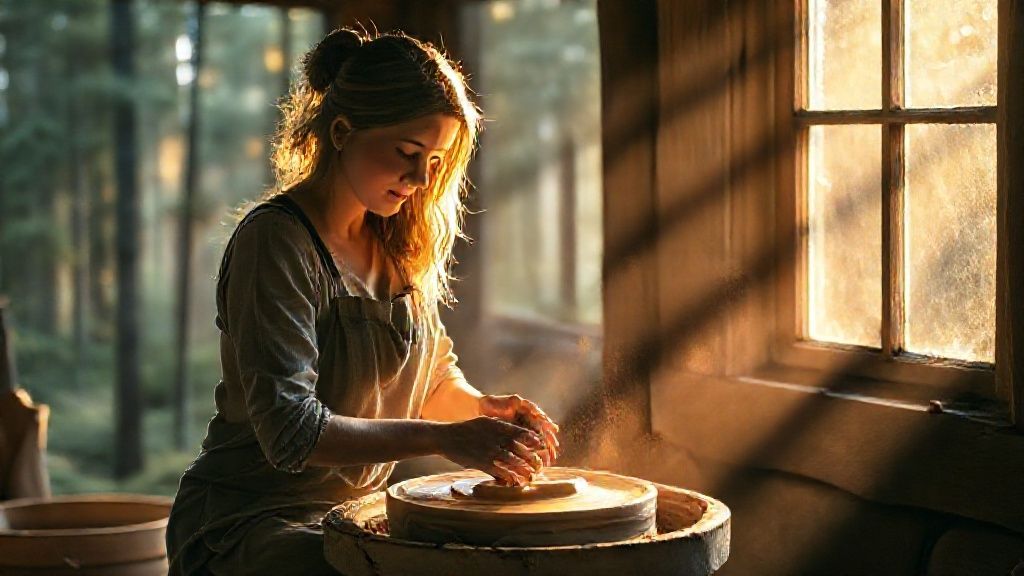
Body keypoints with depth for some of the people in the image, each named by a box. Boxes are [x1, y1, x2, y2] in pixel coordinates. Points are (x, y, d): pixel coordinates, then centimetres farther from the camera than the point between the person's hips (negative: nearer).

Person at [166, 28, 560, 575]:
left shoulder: (397, 243, 8)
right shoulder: (275, 240, -17)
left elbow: (433, 377, 17)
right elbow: (290, 432, -23)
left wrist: (483, 408, -5)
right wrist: (444, 438, -28)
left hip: (353, 516, 8)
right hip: (247, 525, -8)